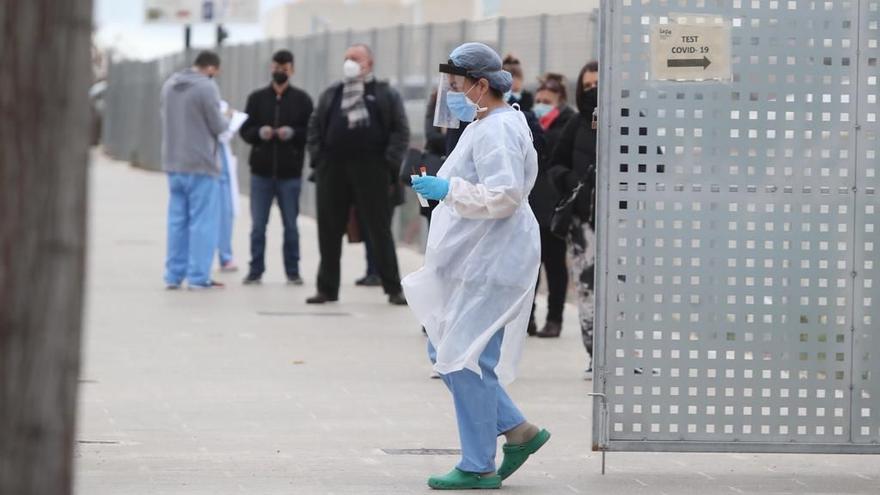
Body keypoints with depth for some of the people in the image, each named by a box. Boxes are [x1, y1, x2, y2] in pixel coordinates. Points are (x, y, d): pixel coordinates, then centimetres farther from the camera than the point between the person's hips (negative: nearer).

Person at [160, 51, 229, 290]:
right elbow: (218, 126, -12)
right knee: (202, 221, -1)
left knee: (177, 220, 13)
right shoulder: (207, 87, -14)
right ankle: (198, 277, -1)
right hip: (200, 164, -7)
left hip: (173, 164, 7)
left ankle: (174, 275, 14)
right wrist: (227, 119, 9)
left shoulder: (169, 84, 8)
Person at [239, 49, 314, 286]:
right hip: (261, 172, 1)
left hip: (290, 174, -1)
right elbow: (245, 131, 5)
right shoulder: (257, 98, 7)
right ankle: (255, 270, 10)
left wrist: (292, 133, -19)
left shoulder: (302, 99, 2)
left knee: (291, 225, 5)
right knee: (258, 225, 4)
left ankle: (293, 271, 12)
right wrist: (259, 132, -14)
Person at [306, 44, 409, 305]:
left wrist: (390, 163, -10)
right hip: (333, 169, 4)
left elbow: (401, 131, 0)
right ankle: (327, 287, 13)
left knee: (379, 229, -1)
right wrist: (317, 157, 3)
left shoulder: (386, 95, 4)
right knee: (329, 230, 4)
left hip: (370, 171, -4)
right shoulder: (330, 95, 15)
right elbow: (315, 127, 16)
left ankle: (394, 288, 4)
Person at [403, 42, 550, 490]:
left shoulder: (495, 131, -17)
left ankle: (478, 467, 0)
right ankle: (517, 431, 16)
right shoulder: (487, 125, 17)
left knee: (466, 359, -7)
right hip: (473, 264, 11)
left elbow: (503, 195, -27)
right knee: (444, 353, 13)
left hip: (488, 266, -11)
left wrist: (449, 189, -23)